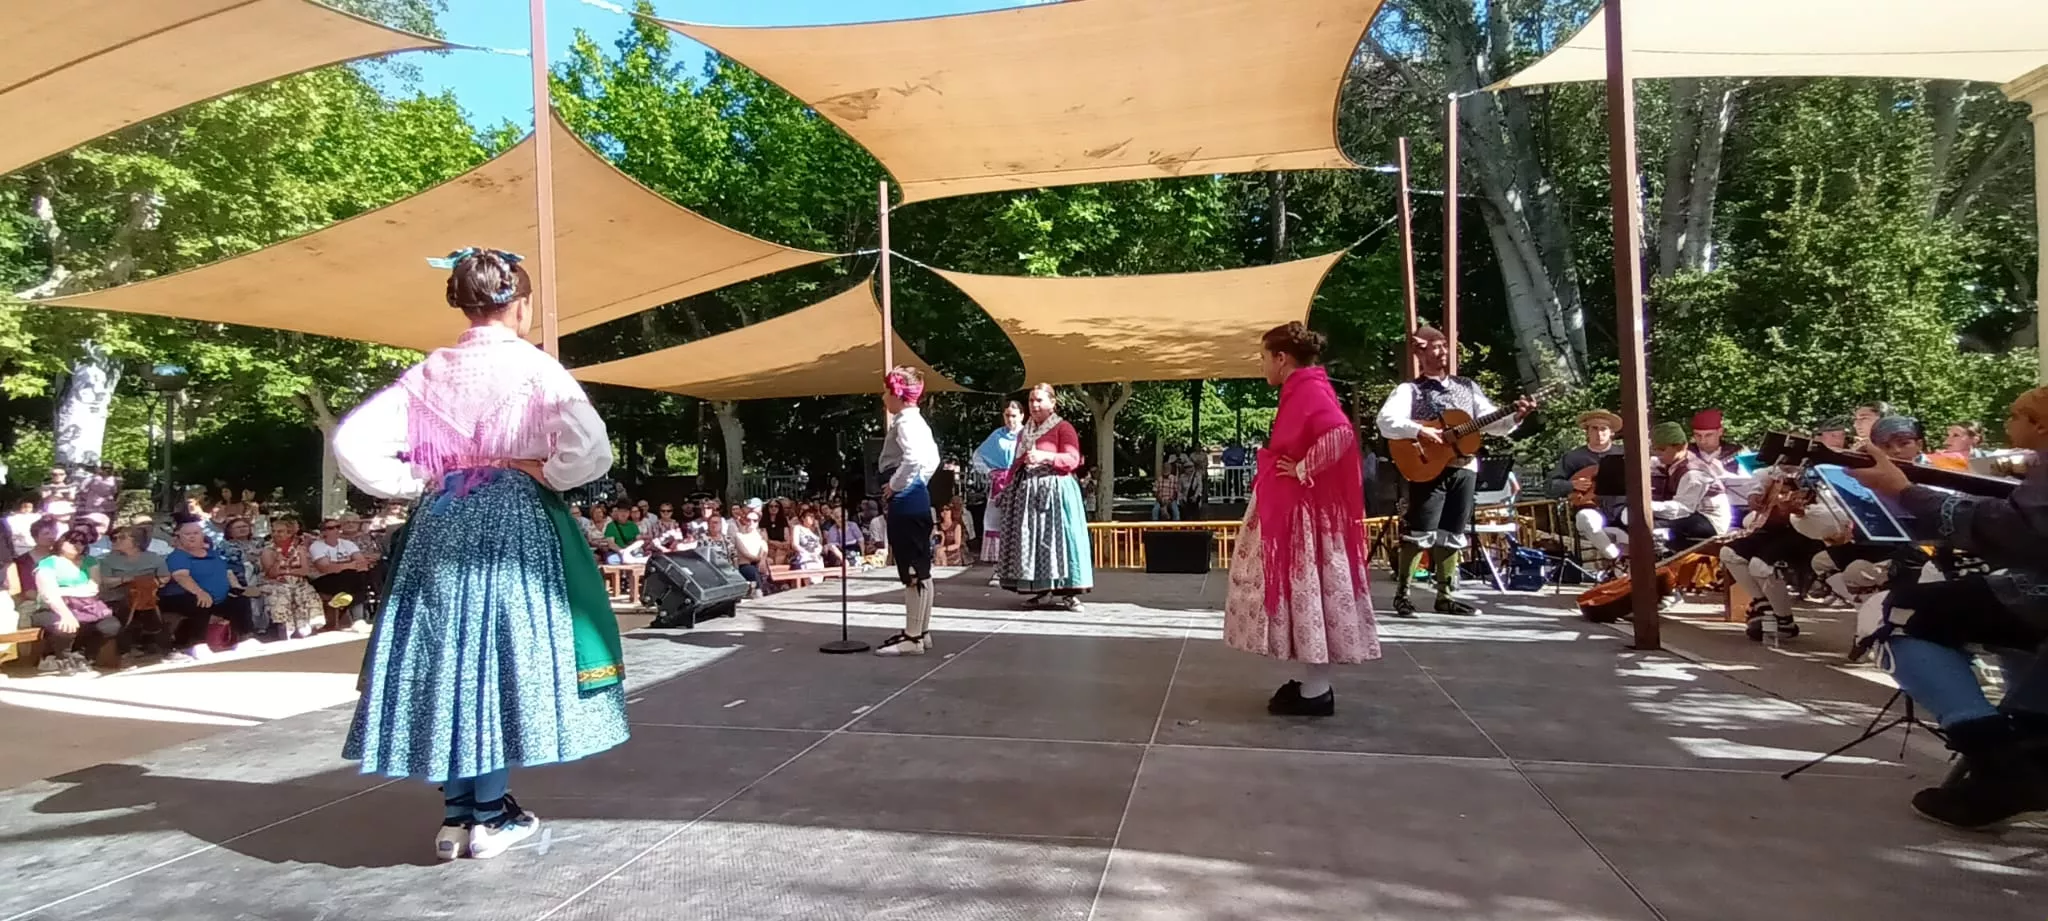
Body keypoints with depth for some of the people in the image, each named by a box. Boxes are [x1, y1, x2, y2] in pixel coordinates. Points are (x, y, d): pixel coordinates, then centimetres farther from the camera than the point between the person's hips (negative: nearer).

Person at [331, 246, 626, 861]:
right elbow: (591, 453, -19)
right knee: (503, 657, 3)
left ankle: (455, 814, 16)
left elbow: (350, 443, 1)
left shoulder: (429, 372, 6)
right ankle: (490, 816, 8)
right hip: (515, 526, -4)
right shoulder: (535, 368, -7)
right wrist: (541, 471, -3)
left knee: (447, 656, 10)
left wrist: (418, 483, 7)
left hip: (439, 529, 5)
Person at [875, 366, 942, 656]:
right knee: (919, 569, 12)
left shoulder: (905, 421, -14)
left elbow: (913, 458, -30)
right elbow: (932, 459, 25)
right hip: (917, 497, 11)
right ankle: (921, 632, 19)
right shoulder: (916, 420, 16)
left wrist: (894, 485, -18)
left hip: (905, 501, -11)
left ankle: (913, 637, -1)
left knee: (912, 570, -6)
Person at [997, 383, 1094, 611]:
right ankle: (1043, 590, 7)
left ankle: (1069, 593, -10)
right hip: (1027, 490, 7)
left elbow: (1073, 459, -11)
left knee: (1056, 537, -11)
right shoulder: (1024, 432, 20)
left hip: (1054, 490, -6)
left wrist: (1045, 456, -23)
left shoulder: (1063, 427, -1)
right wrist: (1009, 484, 12)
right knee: (1030, 539, 3)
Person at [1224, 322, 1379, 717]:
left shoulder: (1310, 389, -16)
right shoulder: (1300, 391, 14)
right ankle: (1309, 682, 20)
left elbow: (1341, 435, -31)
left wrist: (1302, 470, -22)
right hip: (1290, 509, 10)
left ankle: (1316, 692, 2)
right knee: (1300, 589, 13)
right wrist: (1297, 468, 6)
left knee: (1307, 589, -5)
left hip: (1303, 511, -10)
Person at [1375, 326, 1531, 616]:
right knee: (1420, 533, -9)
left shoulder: (1467, 386, 17)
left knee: (1451, 535, 9)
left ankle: (1445, 596, 17)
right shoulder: (1410, 390, 0)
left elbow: (1491, 423, 15)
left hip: (1463, 468, 5)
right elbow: (1386, 421, -16)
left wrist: (1516, 417, -3)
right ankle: (1402, 594, 1)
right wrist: (1419, 431, -28)